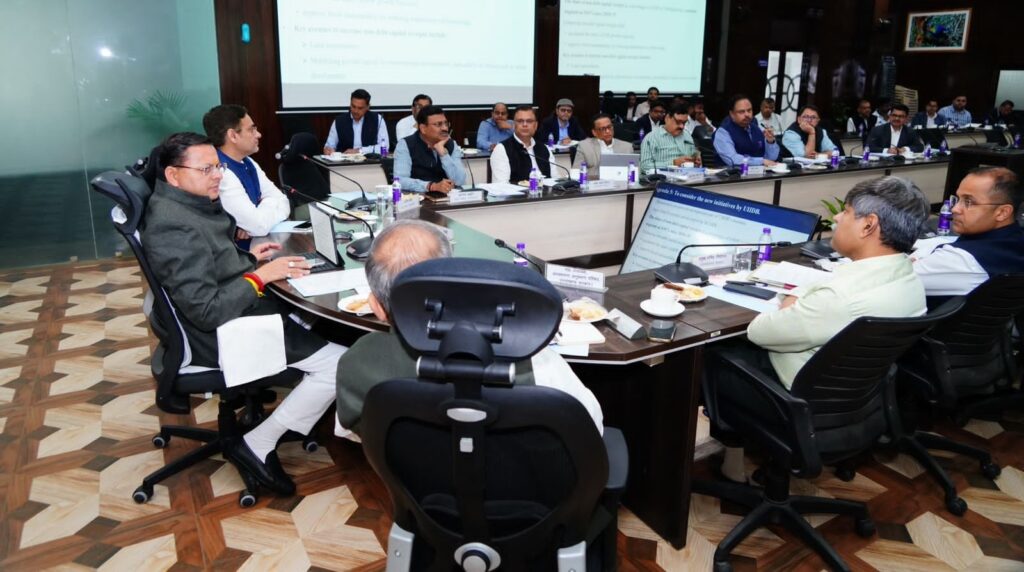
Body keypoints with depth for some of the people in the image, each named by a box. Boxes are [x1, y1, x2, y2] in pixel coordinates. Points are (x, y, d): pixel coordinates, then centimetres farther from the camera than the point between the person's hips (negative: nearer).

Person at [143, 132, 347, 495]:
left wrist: (247, 258, 7)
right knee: (342, 363, -13)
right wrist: (260, 276, -20)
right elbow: (207, 310, -28)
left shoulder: (191, 205, 6)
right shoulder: (174, 227, -25)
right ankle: (257, 445, -2)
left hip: (237, 311, 11)